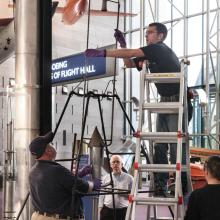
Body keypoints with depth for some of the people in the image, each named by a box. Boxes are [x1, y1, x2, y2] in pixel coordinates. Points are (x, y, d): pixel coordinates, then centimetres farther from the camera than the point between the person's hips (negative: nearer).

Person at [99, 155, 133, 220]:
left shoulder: (128, 178, 4)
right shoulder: (106, 178, 11)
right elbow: (102, 194, 12)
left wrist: (124, 193, -14)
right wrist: (100, 207, 6)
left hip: (122, 211, -2)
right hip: (107, 210, 2)